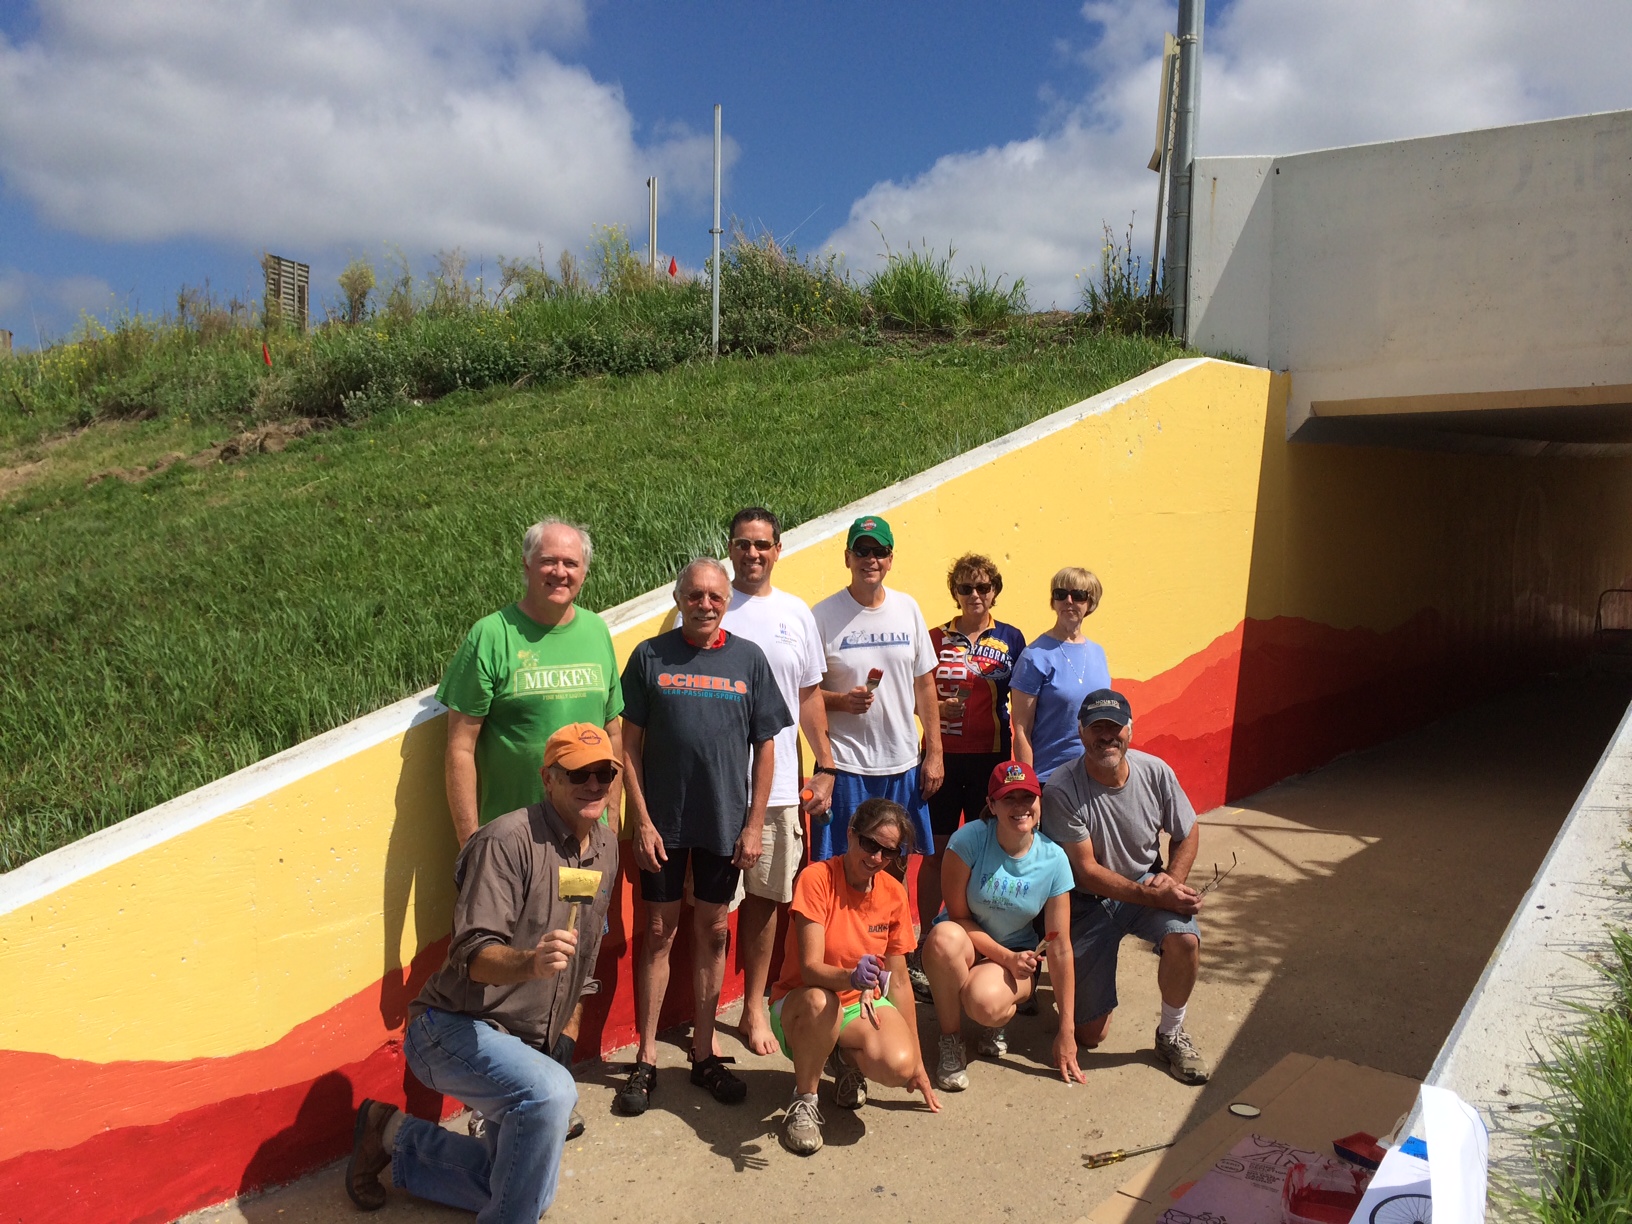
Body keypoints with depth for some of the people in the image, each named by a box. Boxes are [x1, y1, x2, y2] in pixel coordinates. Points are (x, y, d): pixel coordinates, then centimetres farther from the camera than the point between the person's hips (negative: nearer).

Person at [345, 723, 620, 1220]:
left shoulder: (606, 846, 4)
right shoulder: (508, 840, -21)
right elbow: (472, 956, -26)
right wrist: (530, 963, -45)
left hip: (524, 1043, 8)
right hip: (455, 1026, -8)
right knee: (550, 1091, -36)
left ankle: (394, 1135, 32)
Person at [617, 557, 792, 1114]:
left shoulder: (748, 659, 1)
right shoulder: (650, 656, -3)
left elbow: (765, 748, 3)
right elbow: (630, 746, -2)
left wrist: (754, 825, -1)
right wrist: (642, 821, -7)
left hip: (725, 823, 1)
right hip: (663, 823, -1)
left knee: (712, 933, 11)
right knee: (659, 934, 7)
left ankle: (704, 1053, 25)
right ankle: (646, 1060, 18)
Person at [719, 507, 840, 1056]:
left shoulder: (795, 613, 10)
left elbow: (809, 695, 15)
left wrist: (825, 766, 12)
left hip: (778, 786, 4)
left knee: (766, 896, 12)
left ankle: (755, 1006, 27)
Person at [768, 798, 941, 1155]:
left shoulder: (894, 893, -4)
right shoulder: (817, 878, -18)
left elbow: (899, 981, 2)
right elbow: (810, 968, -25)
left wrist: (918, 1064, 4)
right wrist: (852, 977, -47)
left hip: (862, 1005, 4)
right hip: (799, 1006, -3)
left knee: (899, 1066, -29)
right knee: (819, 1002, -40)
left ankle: (847, 1060, 9)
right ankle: (803, 1101, -12)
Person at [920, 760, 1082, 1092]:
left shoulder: (1053, 859, -13)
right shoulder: (969, 840, -19)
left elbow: (1060, 947, -9)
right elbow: (958, 917, -12)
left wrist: (1067, 1031, -8)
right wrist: (1006, 957, -23)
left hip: (1016, 956, 0)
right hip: (965, 947, 0)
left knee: (985, 1003, -36)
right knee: (944, 937, -38)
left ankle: (999, 1021, 6)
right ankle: (951, 1043, -13)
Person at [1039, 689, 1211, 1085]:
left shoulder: (1155, 771, -12)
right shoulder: (1061, 790, -24)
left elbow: (1187, 834, 5)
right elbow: (1086, 872, -21)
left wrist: (1173, 880, -14)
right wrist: (1153, 896, -27)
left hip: (1148, 884, 3)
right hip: (1088, 900, -3)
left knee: (1185, 939, -32)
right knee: (1090, 1034, -1)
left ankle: (1171, 1034, -3)